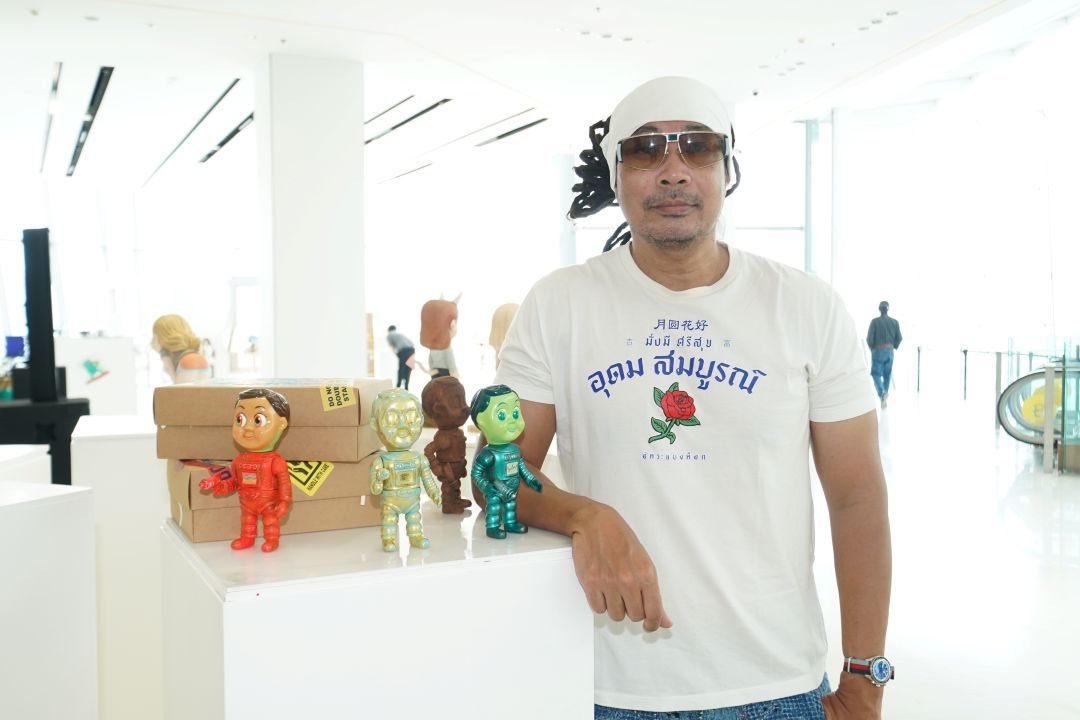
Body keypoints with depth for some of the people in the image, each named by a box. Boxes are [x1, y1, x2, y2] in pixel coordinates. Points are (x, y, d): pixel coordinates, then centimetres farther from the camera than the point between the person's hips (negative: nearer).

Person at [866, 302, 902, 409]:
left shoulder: (875, 321, -10)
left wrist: (872, 348, 7)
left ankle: (882, 393, -24)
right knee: (887, 374, 13)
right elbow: (899, 338, 2)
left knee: (876, 374, 0)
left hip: (878, 351, -4)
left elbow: (869, 338, -12)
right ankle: (884, 396, 15)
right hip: (889, 351, 4)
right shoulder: (894, 322, 1)